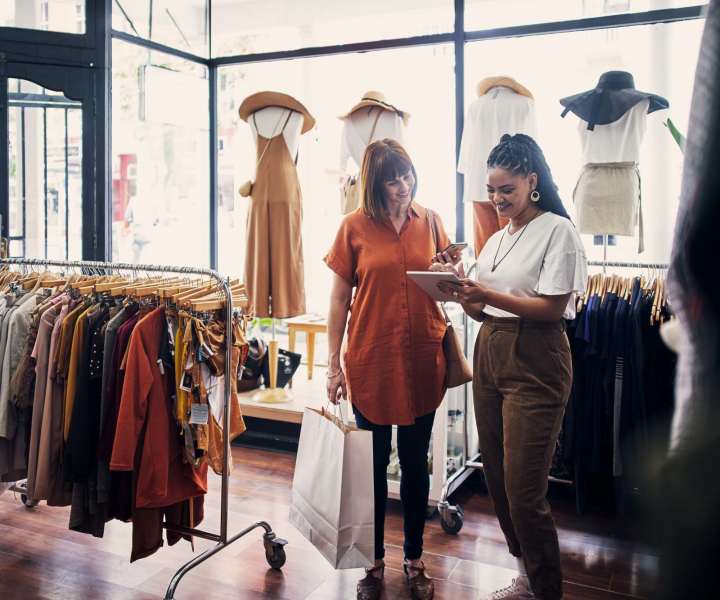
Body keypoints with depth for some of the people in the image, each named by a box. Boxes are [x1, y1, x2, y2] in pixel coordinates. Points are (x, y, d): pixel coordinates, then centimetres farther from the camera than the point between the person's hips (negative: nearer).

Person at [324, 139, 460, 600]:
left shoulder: (430, 221, 4)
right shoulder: (355, 226, -3)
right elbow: (339, 297, -1)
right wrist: (334, 364, -3)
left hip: (421, 361, 2)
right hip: (371, 361, -2)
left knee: (416, 464, 14)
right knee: (374, 465, 11)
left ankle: (415, 561, 31)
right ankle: (375, 563, 29)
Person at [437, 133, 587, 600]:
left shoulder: (558, 231, -6)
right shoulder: (497, 239, 15)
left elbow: (553, 307, -15)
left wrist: (488, 295, -22)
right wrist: (460, 290, -4)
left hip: (534, 362, -8)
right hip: (490, 354, 8)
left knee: (523, 491, -5)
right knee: (497, 478, 14)